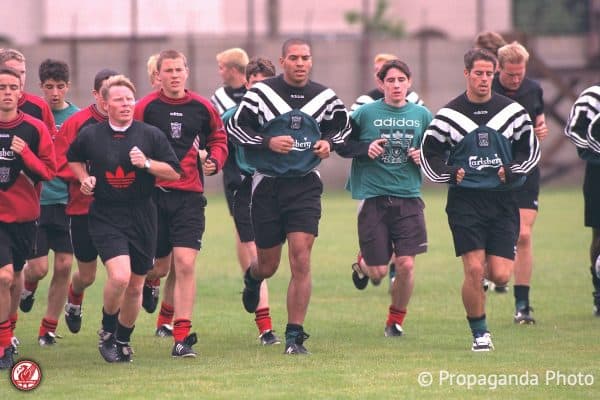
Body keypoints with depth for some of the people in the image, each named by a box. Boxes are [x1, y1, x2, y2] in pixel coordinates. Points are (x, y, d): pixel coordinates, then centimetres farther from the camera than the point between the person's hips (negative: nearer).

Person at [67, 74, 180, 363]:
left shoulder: (151, 135, 1)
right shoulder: (90, 135, 1)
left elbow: (175, 172, 1)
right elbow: (73, 159, 21)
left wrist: (147, 163, -13)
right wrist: (84, 178, 3)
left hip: (142, 217, 2)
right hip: (105, 217, -2)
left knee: (135, 286, 9)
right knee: (119, 276, -22)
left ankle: (123, 340, 31)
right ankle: (107, 330, 3)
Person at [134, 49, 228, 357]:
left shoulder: (202, 108, 5)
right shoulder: (145, 108, -2)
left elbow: (218, 138, 18)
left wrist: (215, 161, 0)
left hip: (189, 195, 0)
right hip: (152, 193, 0)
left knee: (185, 263, -12)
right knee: (159, 266, 7)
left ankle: (182, 337, -8)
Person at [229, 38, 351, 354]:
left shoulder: (324, 97, 3)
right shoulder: (261, 93, -6)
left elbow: (342, 125, 20)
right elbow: (235, 127, -2)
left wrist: (328, 142, -1)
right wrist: (267, 142, -16)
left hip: (305, 185, 1)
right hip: (267, 183, -1)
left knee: (301, 260, -12)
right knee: (268, 265, 8)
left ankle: (295, 336, -5)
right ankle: (252, 278, 48)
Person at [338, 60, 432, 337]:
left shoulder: (422, 116, 6)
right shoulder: (365, 113, -2)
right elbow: (341, 145, 4)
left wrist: (424, 156, -4)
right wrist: (365, 148, -14)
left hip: (408, 197, 2)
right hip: (373, 197, -2)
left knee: (406, 264, -10)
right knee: (378, 271, -2)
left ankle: (396, 319, 13)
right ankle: (364, 263, 37)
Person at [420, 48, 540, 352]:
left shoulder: (512, 111, 4)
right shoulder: (449, 114, -1)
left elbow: (531, 148, 12)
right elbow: (428, 154, 6)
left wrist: (513, 171, -4)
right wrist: (448, 174, -9)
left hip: (502, 198, 2)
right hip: (465, 199, -2)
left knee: (501, 276, -6)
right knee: (473, 270, -12)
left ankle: (486, 269, 31)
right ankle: (479, 334, 4)